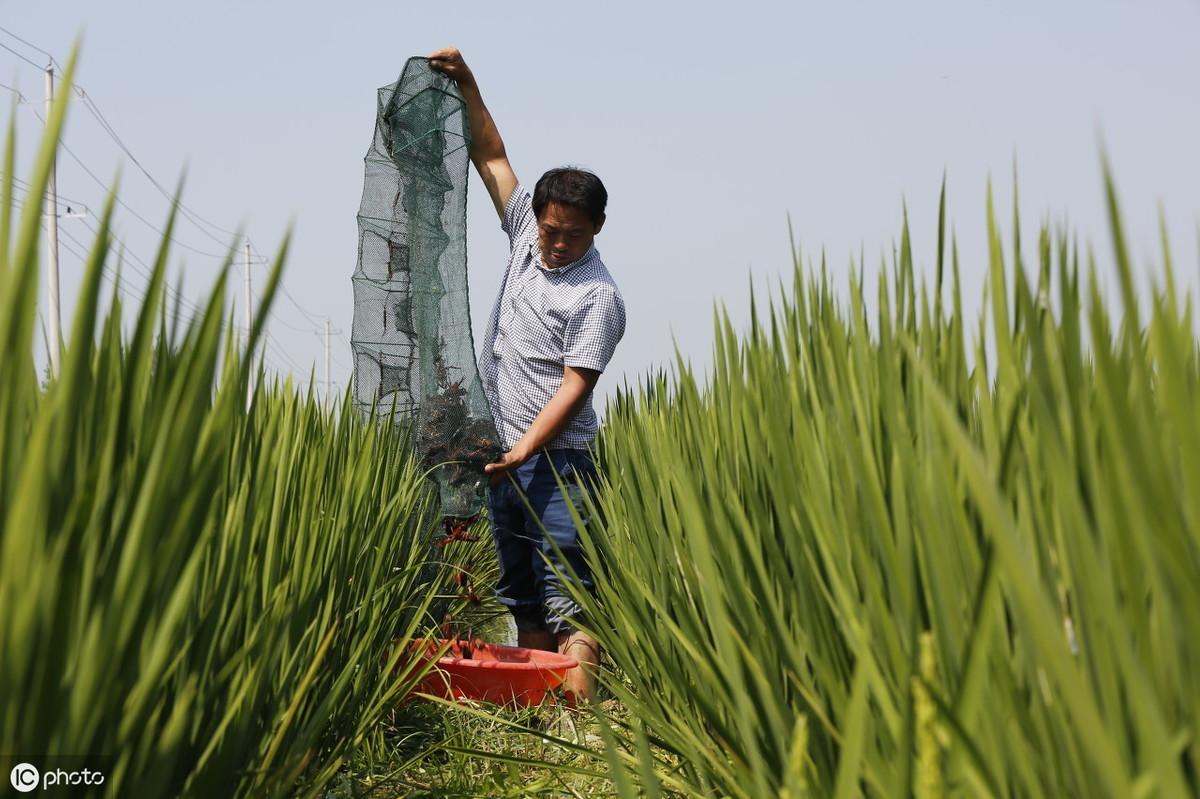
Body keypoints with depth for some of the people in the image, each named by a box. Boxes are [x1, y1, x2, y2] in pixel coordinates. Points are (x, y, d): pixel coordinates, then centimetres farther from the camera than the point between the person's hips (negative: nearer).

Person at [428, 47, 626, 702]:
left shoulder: (599, 297, -11)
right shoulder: (525, 234, 8)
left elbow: (574, 385, -17)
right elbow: (491, 155, 16)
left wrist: (522, 451, -25)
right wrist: (465, 84, 9)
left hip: (556, 458, -7)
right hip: (503, 453, 7)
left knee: (567, 590, -10)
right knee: (520, 591, 10)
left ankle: (578, 703, -12)